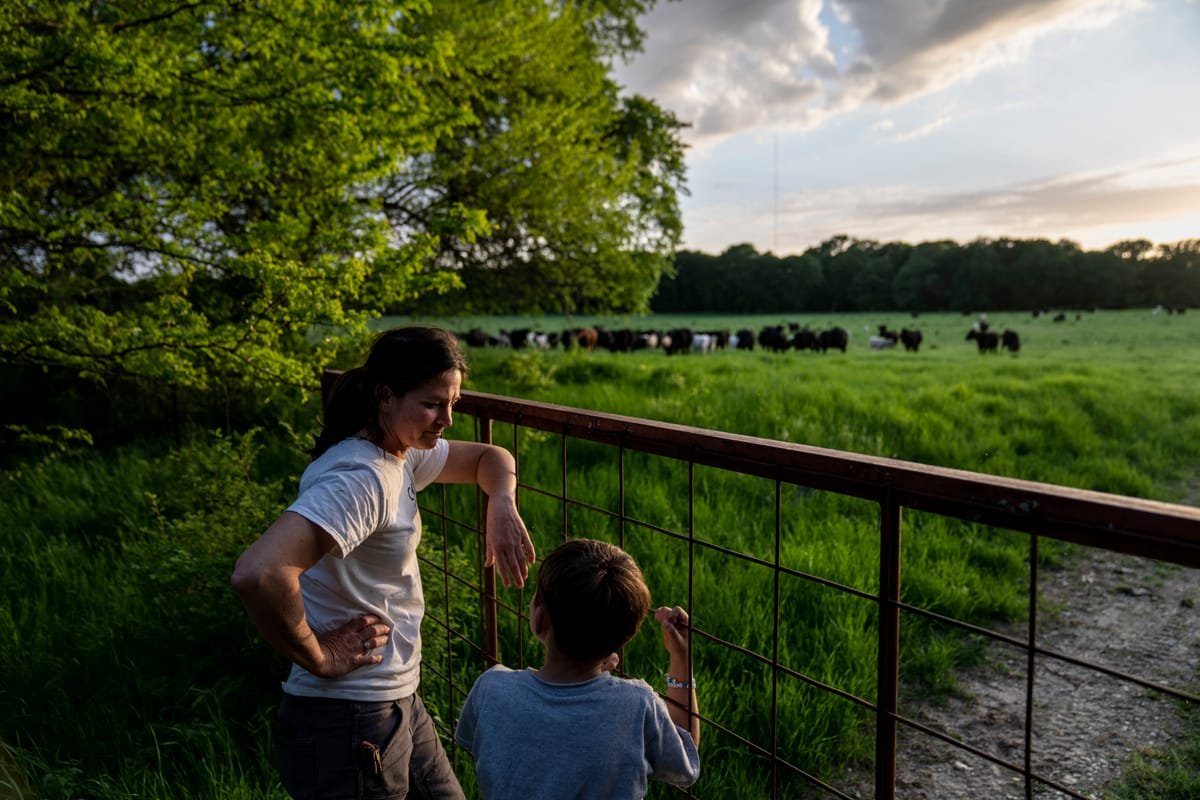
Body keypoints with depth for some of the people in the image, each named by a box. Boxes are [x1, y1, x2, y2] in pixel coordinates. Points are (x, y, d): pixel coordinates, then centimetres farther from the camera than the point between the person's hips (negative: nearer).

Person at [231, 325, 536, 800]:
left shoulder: (402, 454, 2)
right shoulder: (361, 479, -25)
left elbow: (489, 458, 17)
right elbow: (258, 573, -38)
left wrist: (502, 507, -4)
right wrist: (318, 659, -24)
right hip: (349, 725, -8)